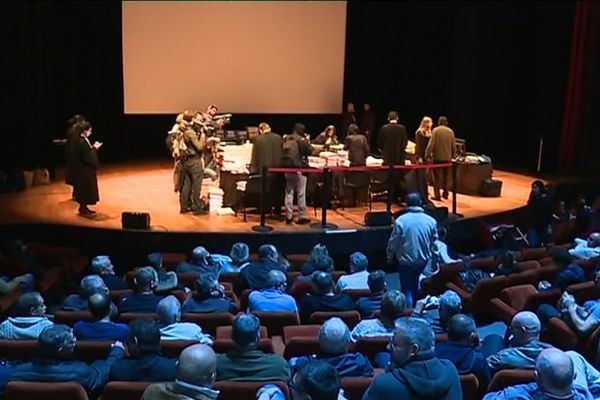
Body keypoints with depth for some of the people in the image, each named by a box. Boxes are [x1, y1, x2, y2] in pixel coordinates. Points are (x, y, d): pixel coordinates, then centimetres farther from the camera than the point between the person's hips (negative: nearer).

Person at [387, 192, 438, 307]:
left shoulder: (400, 221, -17)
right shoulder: (431, 221, -8)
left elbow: (393, 242, -10)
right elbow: (434, 243, 3)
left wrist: (390, 257, 7)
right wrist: (430, 256, 20)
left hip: (406, 262, -4)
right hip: (424, 261, 4)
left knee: (407, 290, 8)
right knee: (416, 287, 24)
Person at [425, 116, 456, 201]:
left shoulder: (436, 130, -8)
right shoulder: (450, 131, 2)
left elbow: (431, 144, -12)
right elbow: (454, 145, 6)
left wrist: (427, 155, -7)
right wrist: (453, 155, 18)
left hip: (437, 157, -3)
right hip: (447, 157, 3)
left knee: (437, 177, 1)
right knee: (445, 176, 16)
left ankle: (437, 195, -1)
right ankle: (445, 193, 20)